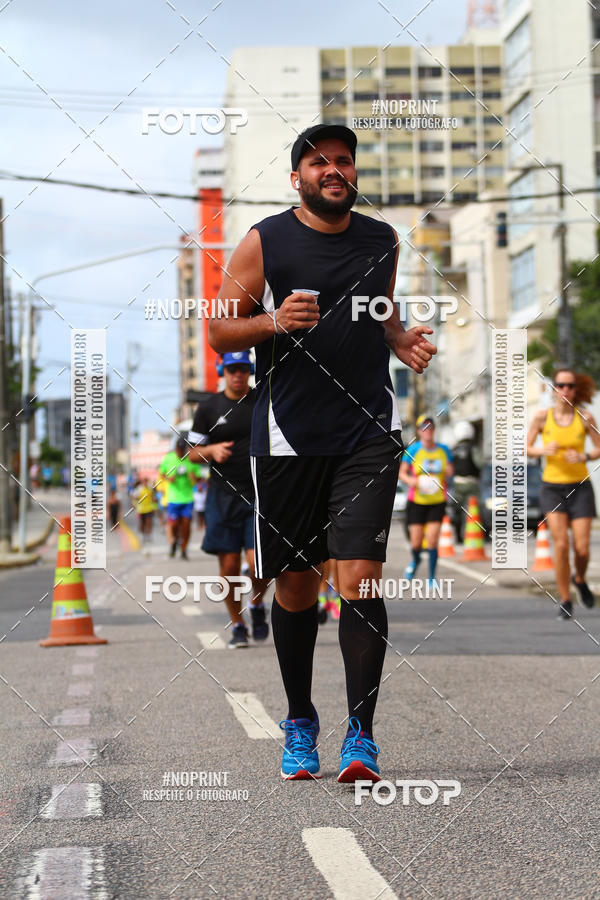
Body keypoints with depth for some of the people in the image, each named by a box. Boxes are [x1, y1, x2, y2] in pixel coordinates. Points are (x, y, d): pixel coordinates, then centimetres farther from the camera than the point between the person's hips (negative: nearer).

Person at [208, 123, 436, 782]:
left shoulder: (382, 241, 10)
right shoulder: (264, 242, 0)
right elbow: (219, 332, 2)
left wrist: (402, 341, 5)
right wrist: (274, 321, -16)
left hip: (368, 432, 1)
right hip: (288, 436, -1)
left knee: (361, 578, -11)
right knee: (295, 584, 8)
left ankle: (360, 734, -6)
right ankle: (300, 722, 25)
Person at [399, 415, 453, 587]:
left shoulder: (443, 450, 4)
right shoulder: (413, 450, -3)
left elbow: (450, 472, 15)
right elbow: (402, 473, 1)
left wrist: (449, 472, -9)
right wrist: (410, 480, -19)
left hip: (437, 502, 1)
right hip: (416, 501, -1)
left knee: (432, 540, -10)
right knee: (416, 543, 0)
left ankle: (432, 577, 3)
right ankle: (415, 560, 35)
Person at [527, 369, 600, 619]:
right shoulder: (542, 416, -3)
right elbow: (526, 448, 4)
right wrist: (544, 450, -16)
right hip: (552, 487, 0)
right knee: (561, 544, -13)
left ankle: (580, 579, 29)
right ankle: (565, 601, 1)